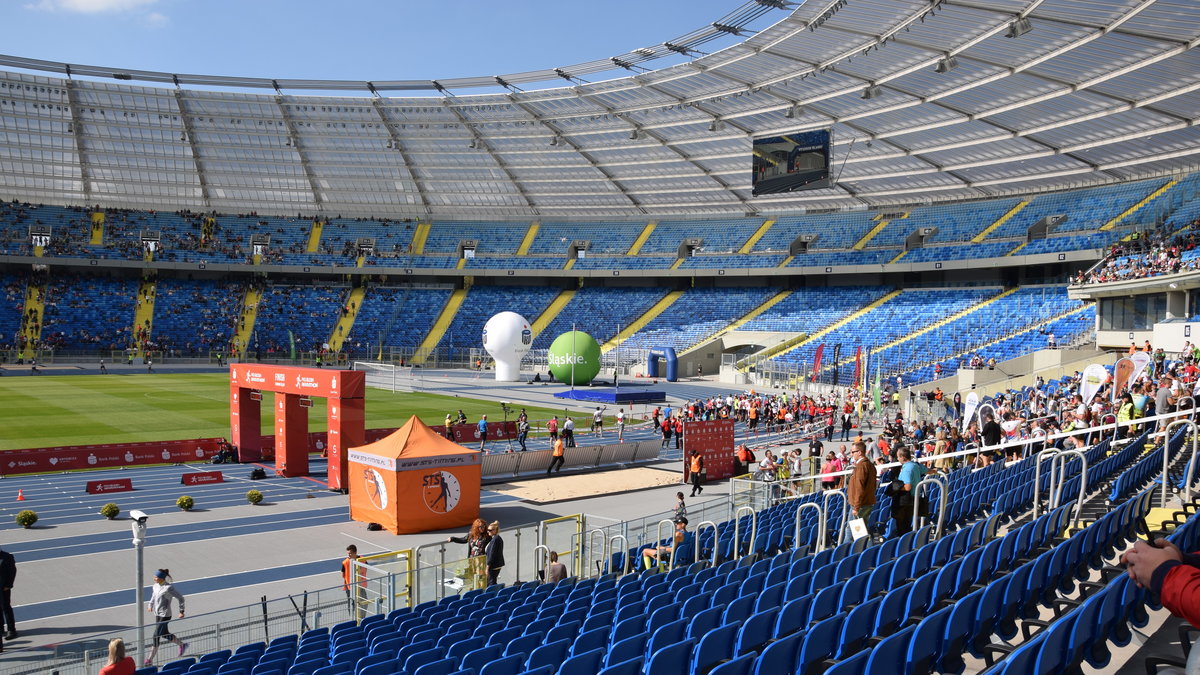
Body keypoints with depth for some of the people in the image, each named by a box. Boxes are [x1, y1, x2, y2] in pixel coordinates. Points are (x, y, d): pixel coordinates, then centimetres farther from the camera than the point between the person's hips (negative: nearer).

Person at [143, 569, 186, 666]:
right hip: (157, 614, 8)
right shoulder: (156, 586, 2)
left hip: (165, 615, -8)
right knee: (164, 634, 17)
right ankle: (182, 644, 37)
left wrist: (181, 611, -12)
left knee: (156, 635, -7)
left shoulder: (168, 588, -20)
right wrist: (150, 605, 17)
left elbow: (180, 598, -13)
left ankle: (150, 659, 2)